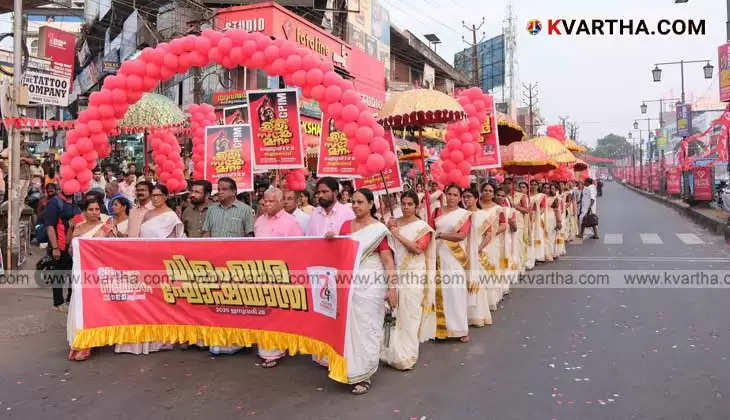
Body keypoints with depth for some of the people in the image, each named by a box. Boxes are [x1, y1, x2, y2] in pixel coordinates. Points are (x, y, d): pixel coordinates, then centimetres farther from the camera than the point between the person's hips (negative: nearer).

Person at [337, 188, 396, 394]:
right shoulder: (346, 225, 8)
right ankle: (350, 368, 25)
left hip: (370, 284, -5)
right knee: (349, 324, 10)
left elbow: (388, 261, -9)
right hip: (349, 282, 5)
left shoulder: (379, 229, -7)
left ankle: (364, 375, 13)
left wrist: (392, 288, -14)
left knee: (366, 326, 2)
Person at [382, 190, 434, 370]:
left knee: (408, 314, 1)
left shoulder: (422, 226, -2)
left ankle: (407, 355, 12)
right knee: (393, 312, 6)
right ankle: (393, 349, 21)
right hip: (395, 272, 4)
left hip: (413, 275, -4)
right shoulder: (394, 223, 10)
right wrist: (387, 229, -5)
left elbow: (418, 248, -15)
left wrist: (398, 235, -11)